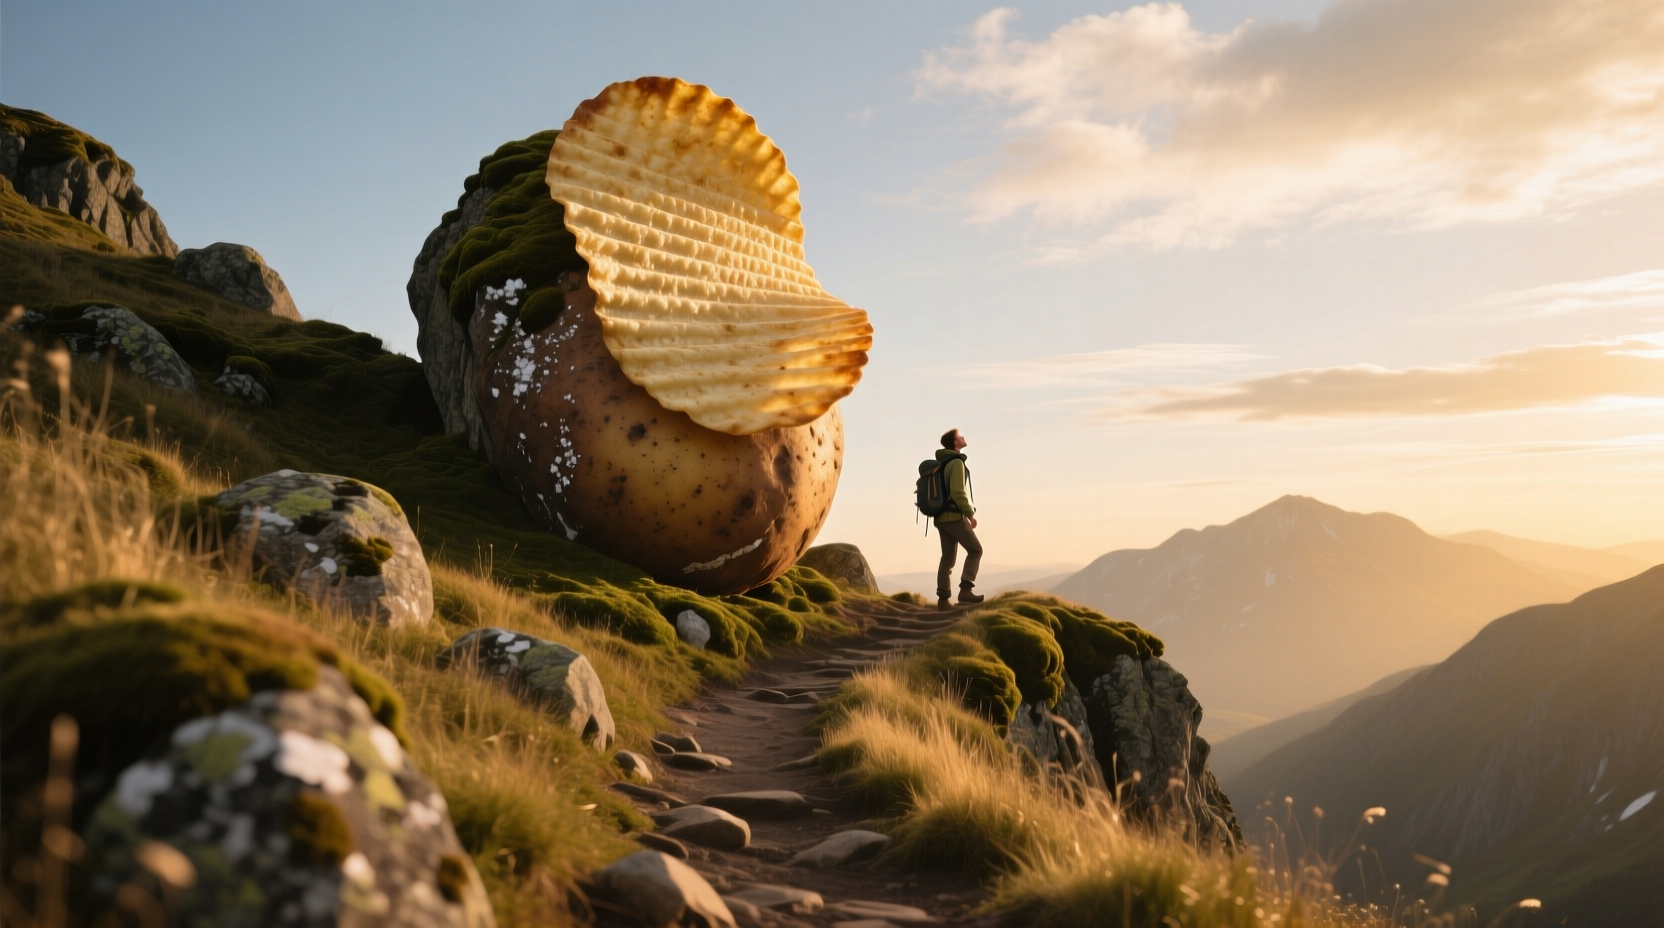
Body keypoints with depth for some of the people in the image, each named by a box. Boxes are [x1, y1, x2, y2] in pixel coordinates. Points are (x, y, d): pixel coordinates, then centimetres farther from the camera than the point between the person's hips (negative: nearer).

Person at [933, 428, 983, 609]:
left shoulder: (940, 464, 18)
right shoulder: (956, 462, -11)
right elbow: (958, 492, -20)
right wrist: (971, 514, -13)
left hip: (942, 518, 9)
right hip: (955, 517, -9)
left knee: (948, 557, 8)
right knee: (975, 550, -1)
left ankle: (943, 599, 4)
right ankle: (965, 590, -12)